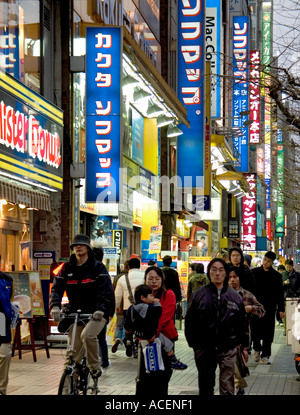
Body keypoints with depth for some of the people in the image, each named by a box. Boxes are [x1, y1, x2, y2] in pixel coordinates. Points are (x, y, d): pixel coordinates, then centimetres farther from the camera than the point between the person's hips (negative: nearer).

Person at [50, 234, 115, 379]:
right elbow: (57, 288, 0)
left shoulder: (98, 267, -1)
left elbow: (106, 291, -10)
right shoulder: (67, 268, 8)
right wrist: (55, 307, -20)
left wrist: (101, 309, -27)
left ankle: (95, 367, -10)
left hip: (96, 314, -4)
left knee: (87, 335, -30)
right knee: (72, 352, 1)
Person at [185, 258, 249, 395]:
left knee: (227, 388, -4)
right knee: (205, 387, 12)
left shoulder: (235, 296, 5)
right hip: (204, 349, 1)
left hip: (228, 349, 0)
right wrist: (193, 343, 0)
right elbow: (190, 322, 4)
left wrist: (244, 345, 10)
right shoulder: (198, 295, 1)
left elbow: (243, 323, 10)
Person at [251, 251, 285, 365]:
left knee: (268, 333, 1)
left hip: (270, 308, 1)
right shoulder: (254, 272, 4)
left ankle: (265, 356, 7)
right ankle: (257, 349, 22)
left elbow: (280, 293, 8)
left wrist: (281, 309, 3)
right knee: (255, 329, -3)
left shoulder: (276, 276, 6)